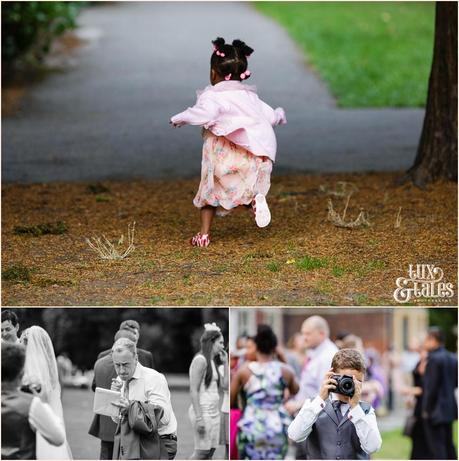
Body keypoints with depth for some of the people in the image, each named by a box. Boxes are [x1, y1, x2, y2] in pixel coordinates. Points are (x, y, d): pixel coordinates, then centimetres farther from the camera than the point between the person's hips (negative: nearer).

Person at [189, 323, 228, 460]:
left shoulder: (212, 361, 16)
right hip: (203, 412, -9)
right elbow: (193, 390, -17)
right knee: (201, 452, -9)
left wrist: (225, 363, 14)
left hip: (214, 411, 9)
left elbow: (224, 384, 16)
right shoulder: (201, 360, -12)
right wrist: (199, 418, -21)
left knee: (211, 451, 5)